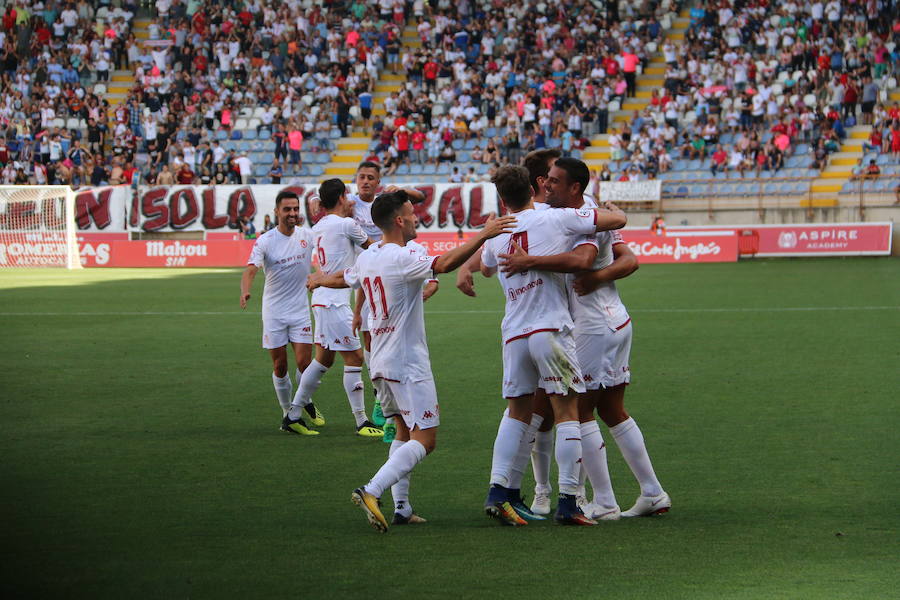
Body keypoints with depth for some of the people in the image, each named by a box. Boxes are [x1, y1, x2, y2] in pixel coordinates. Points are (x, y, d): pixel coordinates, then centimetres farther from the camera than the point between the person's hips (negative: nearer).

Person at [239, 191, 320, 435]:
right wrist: (245, 292, -42)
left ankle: (306, 404, 21)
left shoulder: (308, 235, -1)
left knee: (304, 362, -7)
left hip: (301, 309, 1)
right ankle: (288, 415, 19)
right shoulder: (265, 241, -10)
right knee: (280, 366, 4)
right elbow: (251, 269, -22)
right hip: (274, 311, -1)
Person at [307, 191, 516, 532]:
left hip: (380, 364, 9)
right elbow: (443, 264, -33)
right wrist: (482, 236, -33)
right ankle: (372, 492, -23)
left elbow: (345, 279, 30)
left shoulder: (367, 258, 9)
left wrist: (319, 281, 53)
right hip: (408, 364, -9)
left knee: (405, 432, 19)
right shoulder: (401, 258, -17)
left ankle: (400, 506, 12)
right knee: (424, 439, -9)